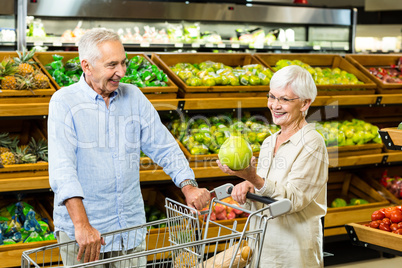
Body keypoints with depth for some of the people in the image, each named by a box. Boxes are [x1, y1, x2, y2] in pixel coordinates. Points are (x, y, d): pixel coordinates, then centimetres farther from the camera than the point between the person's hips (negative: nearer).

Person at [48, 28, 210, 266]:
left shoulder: (134, 97, 6)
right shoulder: (64, 102, -9)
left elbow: (164, 147, 9)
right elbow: (62, 167, -20)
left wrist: (189, 185, -8)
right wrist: (82, 225, -30)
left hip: (131, 227, 4)